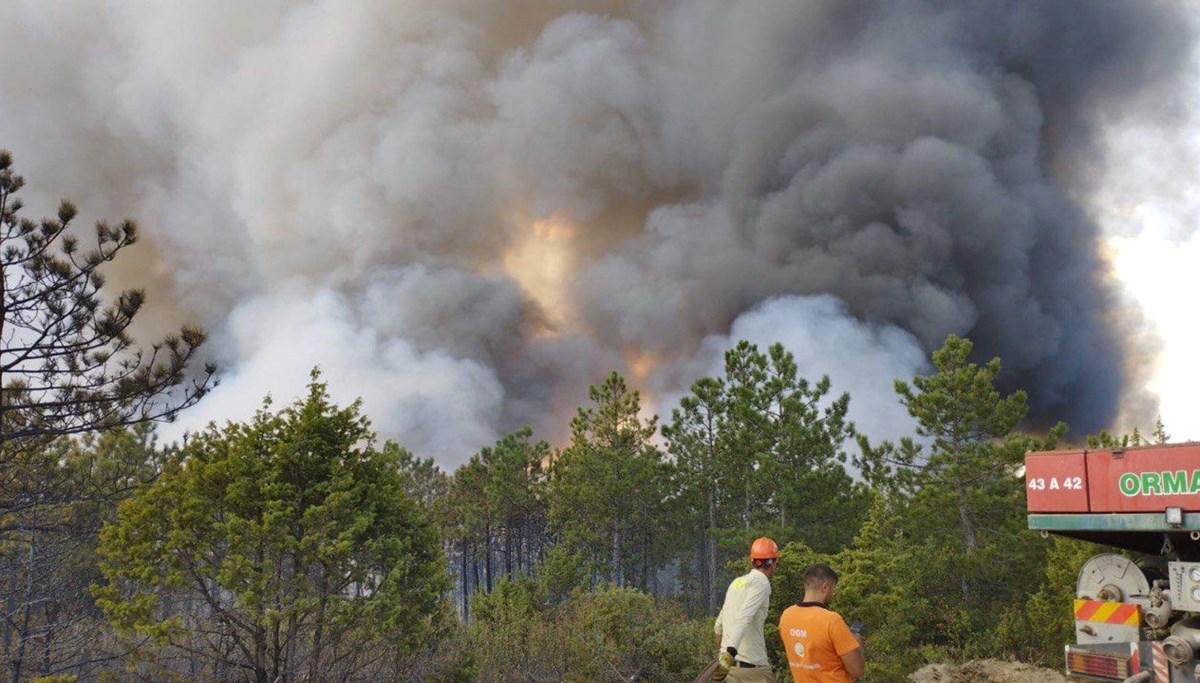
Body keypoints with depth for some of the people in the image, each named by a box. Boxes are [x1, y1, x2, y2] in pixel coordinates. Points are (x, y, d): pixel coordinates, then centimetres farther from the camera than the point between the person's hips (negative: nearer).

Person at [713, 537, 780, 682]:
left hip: (731, 662, 8)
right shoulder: (761, 583, -10)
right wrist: (730, 653, -33)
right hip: (751, 665, -8)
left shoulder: (737, 582, 13)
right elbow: (743, 619, -24)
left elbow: (720, 621, 21)